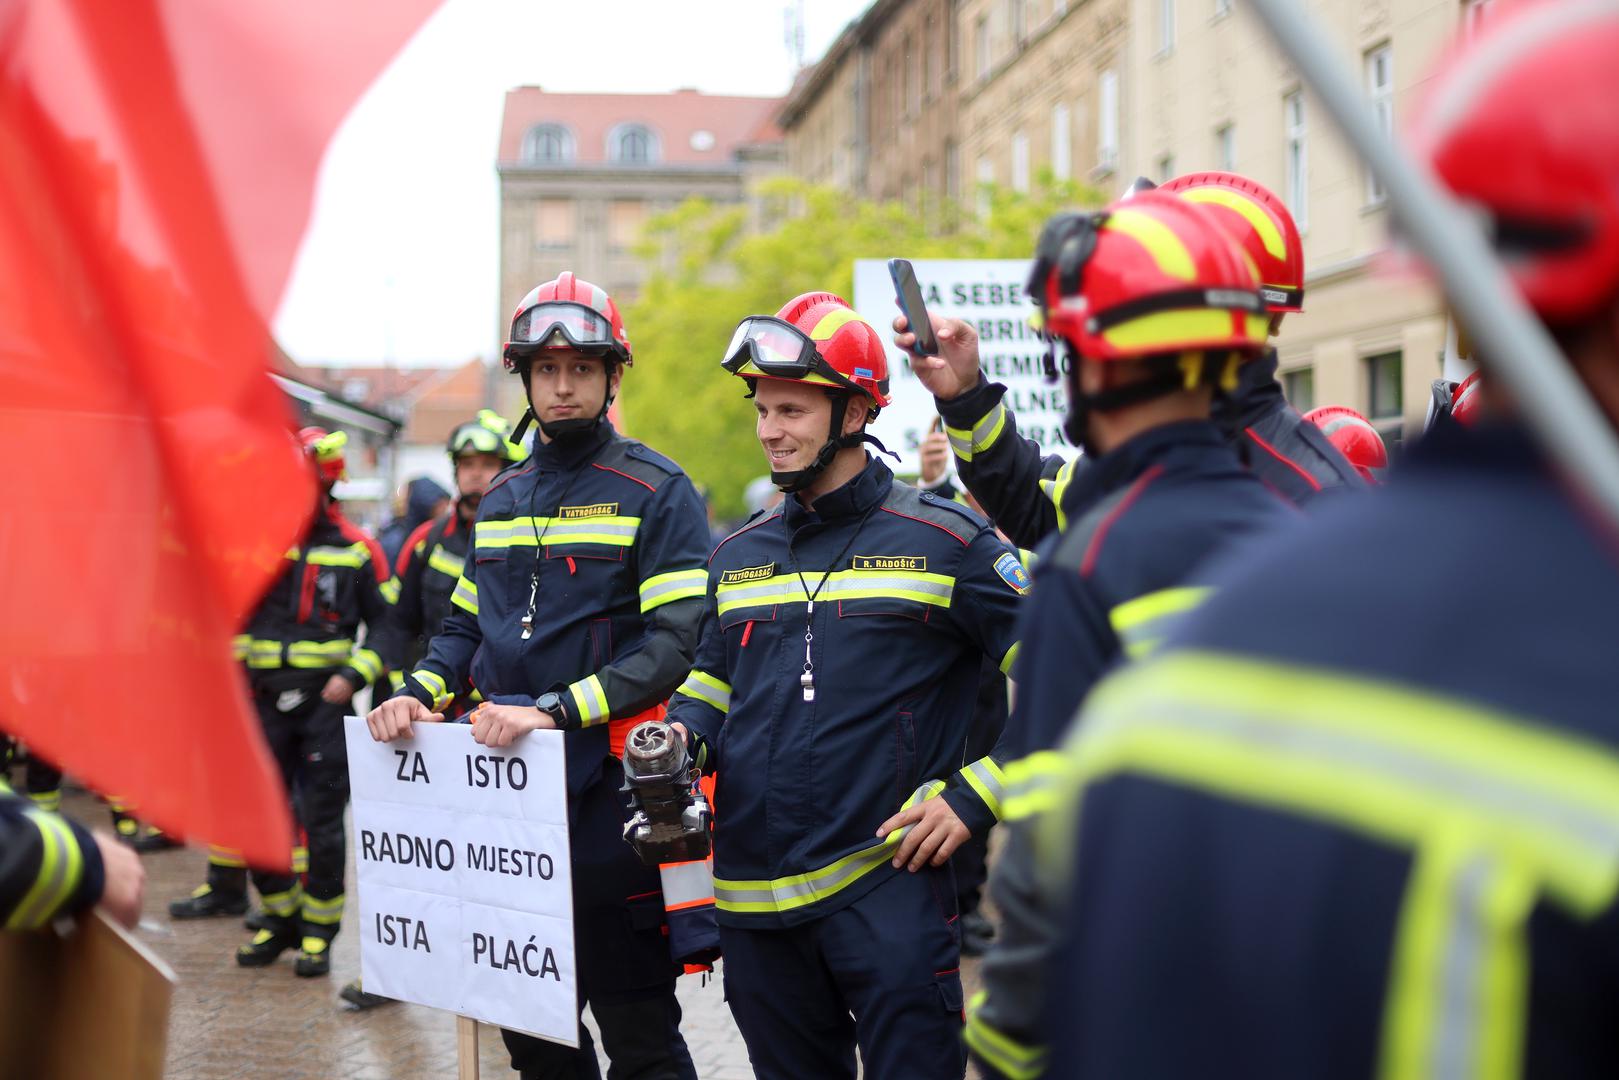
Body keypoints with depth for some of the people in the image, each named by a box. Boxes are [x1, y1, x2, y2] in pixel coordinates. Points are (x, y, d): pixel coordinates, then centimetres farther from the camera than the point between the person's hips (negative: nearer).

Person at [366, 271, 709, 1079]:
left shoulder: (655, 490, -5)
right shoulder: (501, 497, 16)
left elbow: (674, 642, -15)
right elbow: (466, 626, 21)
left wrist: (555, 709, -24)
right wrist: (419, 693, 0)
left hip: (609, 795, -6)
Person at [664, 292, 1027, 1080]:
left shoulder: (944, 541, -3)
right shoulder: (739, 556, 13)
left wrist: (973, 798, -10)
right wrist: (683, 740, 2)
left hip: (890, 888, -5)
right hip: (756, 896, 5)